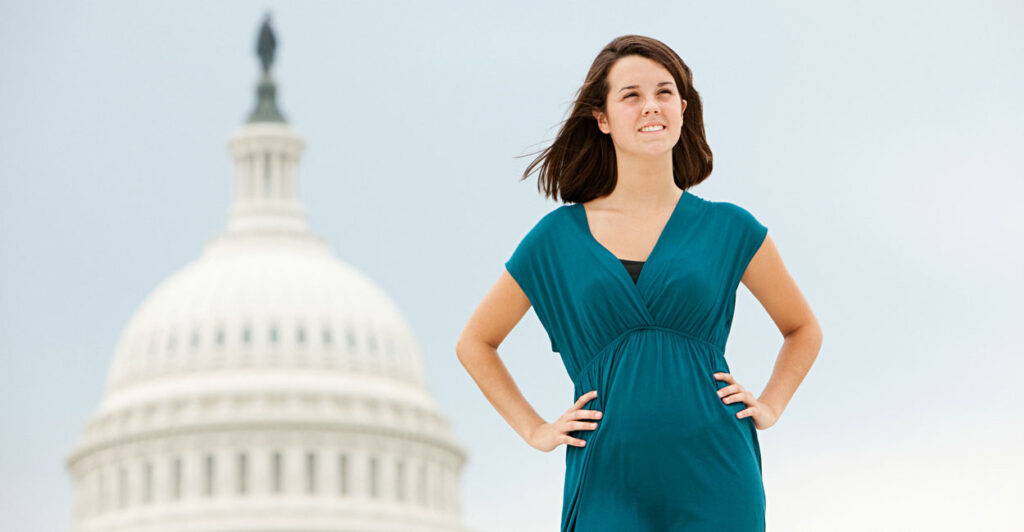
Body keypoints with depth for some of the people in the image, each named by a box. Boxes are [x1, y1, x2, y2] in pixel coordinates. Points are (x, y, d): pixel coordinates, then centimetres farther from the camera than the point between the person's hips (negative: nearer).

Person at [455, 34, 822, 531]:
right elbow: (474, 343, 20)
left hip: (714, 488, 0)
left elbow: (803, 329, 24)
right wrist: (535, 430, 11)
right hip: (608, 485, 0)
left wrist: (768, 407, 10)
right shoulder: (558, 238, 7)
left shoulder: (729, 229, 8)